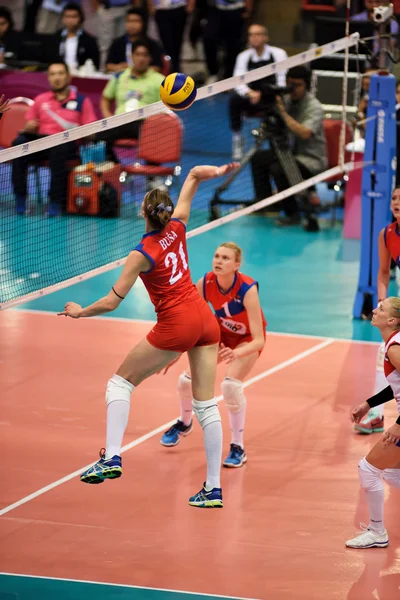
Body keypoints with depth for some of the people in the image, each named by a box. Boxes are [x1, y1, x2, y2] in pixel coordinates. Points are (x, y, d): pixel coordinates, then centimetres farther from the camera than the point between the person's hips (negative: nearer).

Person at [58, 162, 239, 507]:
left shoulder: (142, 255, -12)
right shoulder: (177, 227, 2)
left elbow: (112, 302, -9)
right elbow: (194, 175, 15)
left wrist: (80, 312, 5)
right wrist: (217, 172, 8)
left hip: (176, 325, -6)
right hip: (205, 319, 6)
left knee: (121, 382, 10)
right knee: (206, 404, 6)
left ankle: (112, 458, -6)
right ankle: (214, 489, 6)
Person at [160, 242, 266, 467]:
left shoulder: (247, 289, -37)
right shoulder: (205, 284, -25)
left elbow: (259, 341, -39)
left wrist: (236, 354, -57)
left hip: (248, 339, -4)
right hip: (221, 332, 4)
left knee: (231, 385, -27)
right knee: (187, 379, -5)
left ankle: (238, 448, -10)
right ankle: (185, 423, 29)